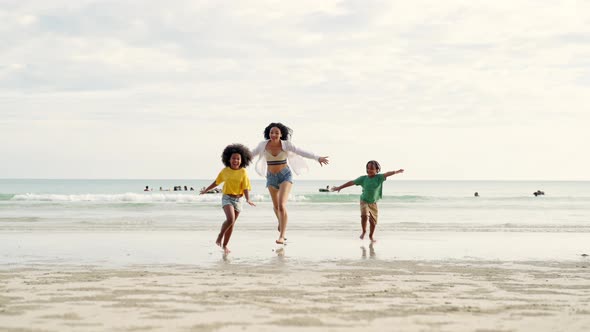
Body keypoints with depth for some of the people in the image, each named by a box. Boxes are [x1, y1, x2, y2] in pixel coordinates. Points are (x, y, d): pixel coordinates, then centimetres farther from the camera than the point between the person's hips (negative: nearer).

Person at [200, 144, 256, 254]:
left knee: (231, 223, 7)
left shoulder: (243, 172, -4)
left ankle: (225, 245, 21)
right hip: (227, 198, -1)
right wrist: (206, 190, 25)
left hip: (238, 199, 1)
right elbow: (216, 182, 16)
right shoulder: (225, 171, 0)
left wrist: (248, 199, -24)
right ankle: (220, 236, 1)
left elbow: (246, 187, -9)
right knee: (230, 219, -23)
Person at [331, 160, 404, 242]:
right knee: (364, 216, -23)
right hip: (364, 201, -1)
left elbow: (387, 174, -27)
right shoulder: (363, 178, -6)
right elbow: (352, 182, -1)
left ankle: (371, 236, 31)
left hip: (373, 203, 1)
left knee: (373, 220, 5)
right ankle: (364, 231, 4)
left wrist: (396, 172, -42)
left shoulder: (379, 178, -10)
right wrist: (340, 187, 2)